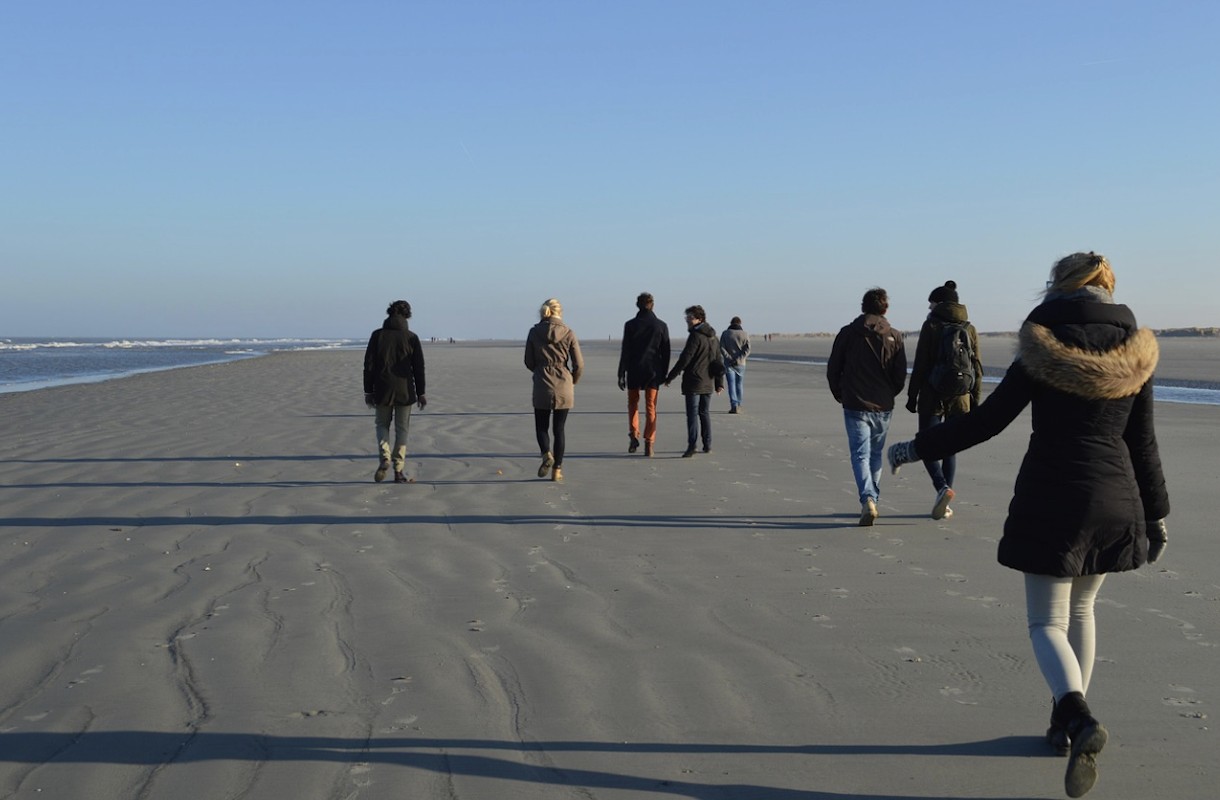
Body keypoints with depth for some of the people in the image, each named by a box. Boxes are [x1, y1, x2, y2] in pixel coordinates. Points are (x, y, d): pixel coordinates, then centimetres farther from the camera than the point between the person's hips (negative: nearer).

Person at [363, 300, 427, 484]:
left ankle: (385, 458, -7)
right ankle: (399, 470, 6)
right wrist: (420, 393, 7)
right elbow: (418, 368, 0)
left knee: (382, 425, 17)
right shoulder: (411, 338, -1)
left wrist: (368, 391, 5)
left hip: (382, 390, 0)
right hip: (405, 391, 0)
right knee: (402, 429, 8)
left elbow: (369, 365, -1)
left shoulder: (377, 335, -2)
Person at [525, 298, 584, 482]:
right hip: (564, 387, 0)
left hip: (542, 387, 0)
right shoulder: (568, 333, -3)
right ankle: (557, 469, 8)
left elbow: (529, 363, 3)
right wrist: (572, 382, 15)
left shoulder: (534, 332, -2)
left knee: (541, 426, 12)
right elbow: (579, 365, -3)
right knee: (559, 429, 10)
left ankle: (547, 454, -15)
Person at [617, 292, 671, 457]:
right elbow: (665, 352, 3)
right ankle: (649, 444, 2)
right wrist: (663, 374, 11)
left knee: (633, 403, 16)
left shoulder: (630, 325, -6)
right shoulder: (661, 326, 0)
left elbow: (625, 352, -6)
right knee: (651, 407, 5)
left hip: (634, 371, -1)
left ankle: (634, 436, 3)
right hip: (653, 371, 1)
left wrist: (621, 374, -2)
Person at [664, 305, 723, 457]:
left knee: (692, 414, -7)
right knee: (705, 413, 15)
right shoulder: (714, 337, 13)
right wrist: (719, 382, 21)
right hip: (708, 383, 8)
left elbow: (684, 359, -16)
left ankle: (692, 446, -14)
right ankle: (707, 445, 19)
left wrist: (670, 377, -9)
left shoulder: (695, 336, -13)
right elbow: (718, 362, 17)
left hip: (693, 382, -8)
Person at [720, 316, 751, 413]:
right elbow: (747, 349, -7)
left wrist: (729, 358, -12)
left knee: (731, 385, -4)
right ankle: (738, 405, 23)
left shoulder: (725, 333, 1)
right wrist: (739, 359, -12)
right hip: (740, 364, 2)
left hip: (729, 363, -2)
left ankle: (734, 406, -16)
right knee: (739, 384, 15)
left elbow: (722, 348, -9)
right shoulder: (745, 334, 2)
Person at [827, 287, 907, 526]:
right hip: (883, 407, 2)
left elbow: (833, 370, 0)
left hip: (855, 406, -2)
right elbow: (900, 376, 2)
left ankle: (868, 499, -22)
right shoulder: (894, 337, 1)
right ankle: (872, 498, 24)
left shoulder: (848, 333, -3)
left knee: (860, 454, -3)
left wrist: (841, 396, 15)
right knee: (876, 454, 17)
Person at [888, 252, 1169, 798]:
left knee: (1047, 623, 3)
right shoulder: (1135, 353, 2)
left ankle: (1079, 718, -21)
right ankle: (1065, 721, 29)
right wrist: (1156, 514, 16)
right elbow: (1142, 444, 6)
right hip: (1115, 501, 4)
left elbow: (988, 419, -9)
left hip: (1051, 495, -4)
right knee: (1080, 609, 22)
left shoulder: (1045, 348, -9)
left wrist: (918, 448, 0)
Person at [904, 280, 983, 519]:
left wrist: (912, 396, -2)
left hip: (932, 396, -4)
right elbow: (977, 368, 9)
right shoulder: (970, 329, 8)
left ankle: (942, 487, -21)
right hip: (960, 397, 5)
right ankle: (944, 504, 11)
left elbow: (920, 365, -8)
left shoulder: (931, 325, -6)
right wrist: (975, 401, 13)